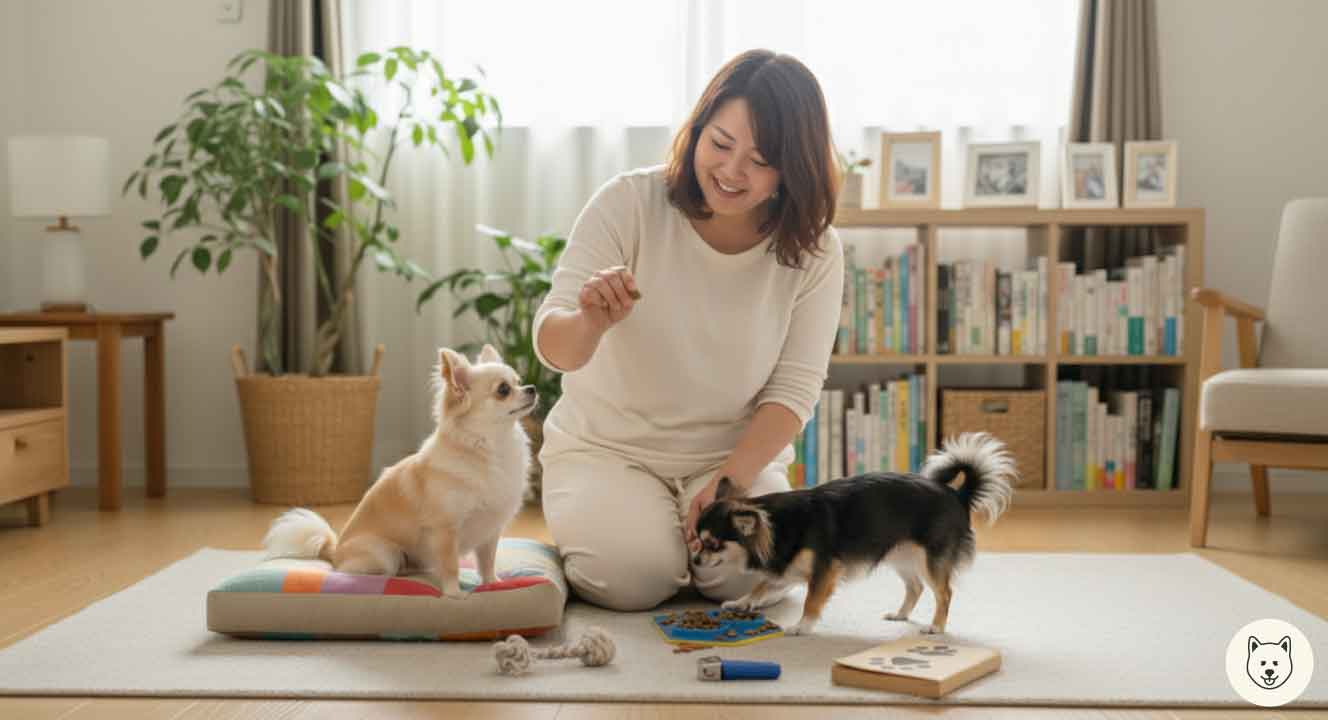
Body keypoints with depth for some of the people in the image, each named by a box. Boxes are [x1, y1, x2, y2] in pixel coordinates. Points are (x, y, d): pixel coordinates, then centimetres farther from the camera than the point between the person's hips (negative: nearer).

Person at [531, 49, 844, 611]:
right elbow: (553, 348, -17)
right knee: (634, 575, -26)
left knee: (747, 571, -24)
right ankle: (584, 521, 10)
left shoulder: (813, 250, -8)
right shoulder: (627, 203, -14)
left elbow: (795, 389, -8)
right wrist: (592, 323, -42)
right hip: (607, 447, -1)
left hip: (740, 454, 2)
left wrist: (730, 479, -24)